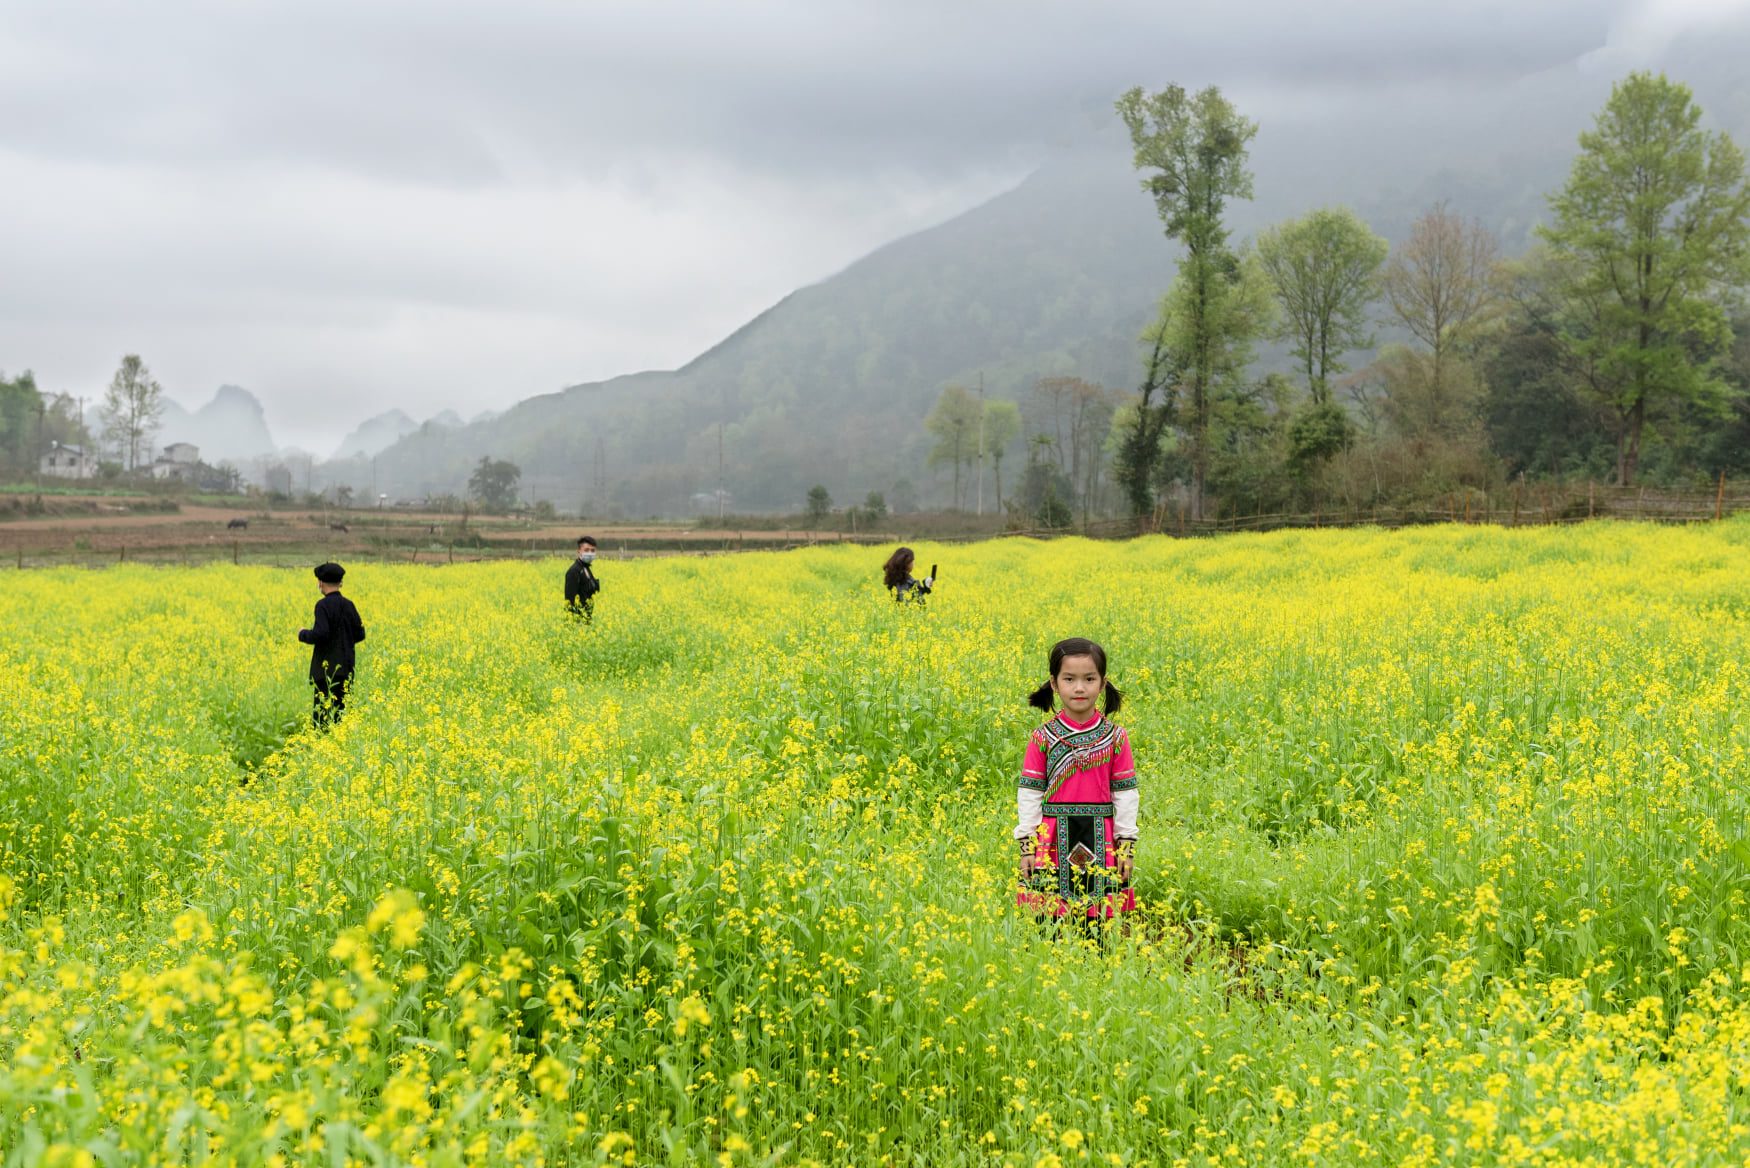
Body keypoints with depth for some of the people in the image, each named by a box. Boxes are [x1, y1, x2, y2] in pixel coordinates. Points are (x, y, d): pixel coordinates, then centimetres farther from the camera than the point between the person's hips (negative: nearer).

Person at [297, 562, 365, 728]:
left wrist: (303, 634, -2)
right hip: (346, 669, 7)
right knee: (340, 710, 10)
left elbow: (320, 634, -22)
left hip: (327, 668, -6)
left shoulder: (323, 605, -13)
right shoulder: (348, 605, 7)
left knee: (322, 715, -5)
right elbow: (360, 634, 11)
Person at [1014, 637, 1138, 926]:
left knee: (1096, 924, 2)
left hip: (1099, 843, 1)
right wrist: (1027, 846, -2)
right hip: (1053, 840, -1)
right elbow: (1029, 793, 2)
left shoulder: (1116, 737, 2)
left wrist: (1127, 846, 3)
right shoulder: (1043, 738, -1)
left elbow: (1125, 794, 5)